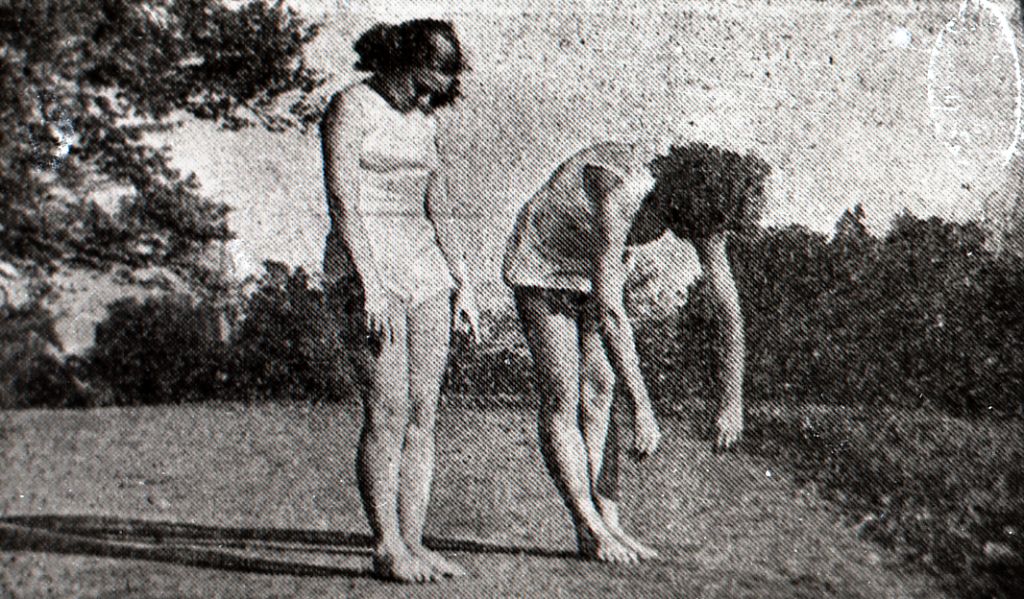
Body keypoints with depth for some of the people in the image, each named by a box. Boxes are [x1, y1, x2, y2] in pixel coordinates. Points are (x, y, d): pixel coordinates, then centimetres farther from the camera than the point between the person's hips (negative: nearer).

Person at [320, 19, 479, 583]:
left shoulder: (422, 122, 17)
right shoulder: (350, 107, -5)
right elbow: (343, 201, -13)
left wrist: (460, 279, 14)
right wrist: (370, 282, -20)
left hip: (424, 269, 7)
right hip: (366, 265, -7)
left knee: (423, 411, 2)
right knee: (387, 411, -9)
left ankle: (413, 542, 7)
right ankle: (386, 547, -1)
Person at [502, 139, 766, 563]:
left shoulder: (700, 202, -17)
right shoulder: (621, 191, -38)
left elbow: (729, 310, -9)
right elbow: (609, 313, -38)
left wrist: (733, 403, -11)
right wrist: (642, 408, -36)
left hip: (598, 267, 6)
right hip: (541, 263, -6)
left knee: (599, 394, 1)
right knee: (561, 399, -9)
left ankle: (609, 524, 2)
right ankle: (590, 532, -5)